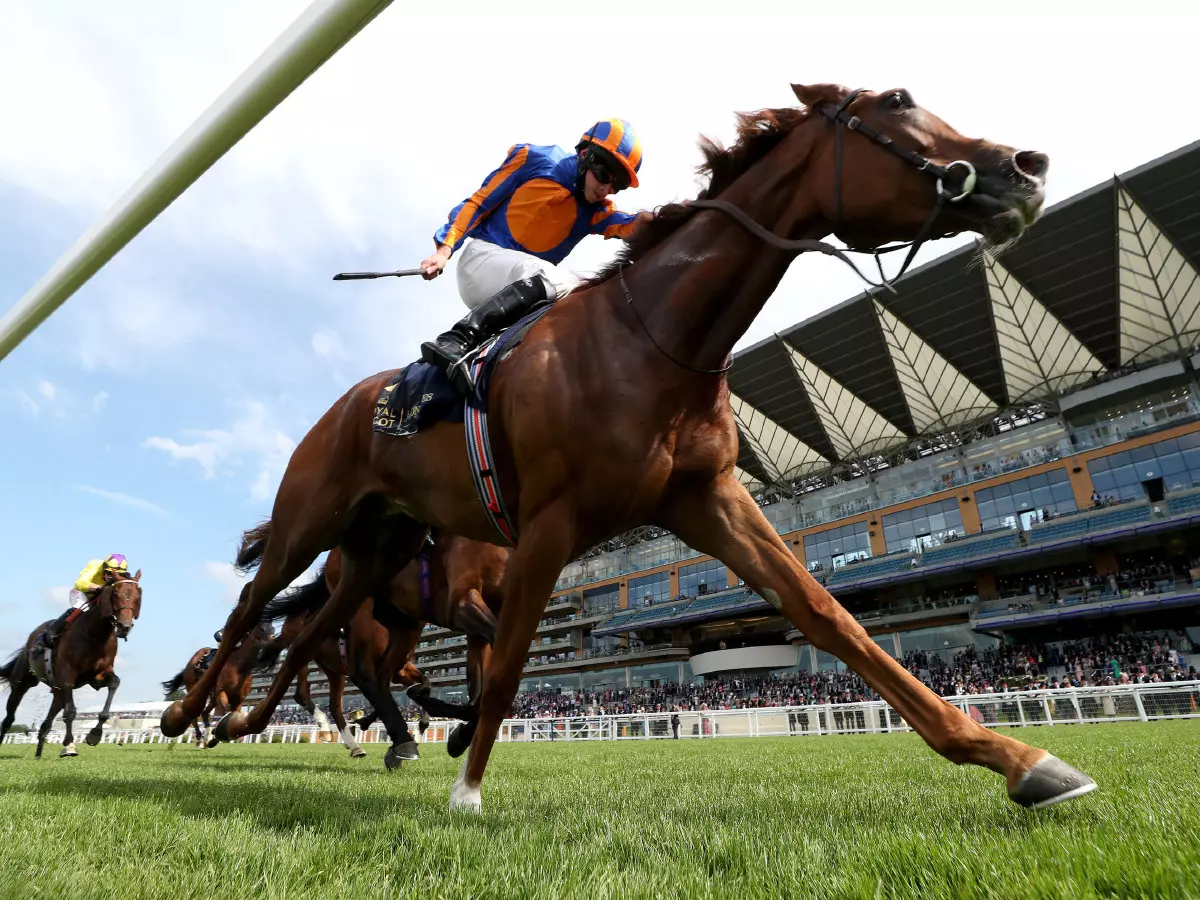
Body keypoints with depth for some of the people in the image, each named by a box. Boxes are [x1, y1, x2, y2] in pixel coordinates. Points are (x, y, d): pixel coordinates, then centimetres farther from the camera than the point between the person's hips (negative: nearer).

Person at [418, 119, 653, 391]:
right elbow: (479, 202, 0)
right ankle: (457, 341, -38)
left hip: (525, 282, 6)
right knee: (562, 283, -29)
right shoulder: (535, 159, -3)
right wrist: (445, 248, -9)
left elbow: (625, 226, -15)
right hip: (483, 257, -6)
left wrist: (645, 220, -39)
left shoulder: (593, 210, 6)